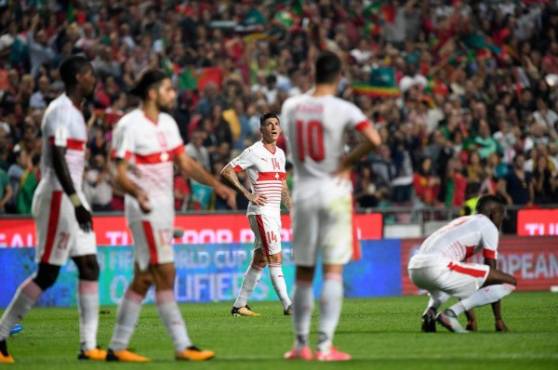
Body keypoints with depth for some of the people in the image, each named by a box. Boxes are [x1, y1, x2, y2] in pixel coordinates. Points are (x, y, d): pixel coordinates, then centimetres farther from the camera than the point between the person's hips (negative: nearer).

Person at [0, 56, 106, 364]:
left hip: (72, 197, 10)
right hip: (58, 197, -10)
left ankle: (89, 346, 5)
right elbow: (57, 159, -22)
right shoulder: (60, 111, -14)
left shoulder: (74, 112, 16)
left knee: (89, 267, 6)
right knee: (47, 274, -8)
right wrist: (77, 204, -26)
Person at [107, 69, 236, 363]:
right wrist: (138, 193, -37)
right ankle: (183, 347, -8)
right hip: (145, 210, -9)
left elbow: (185, 164, 18)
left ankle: (117, 347, 12)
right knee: (165, 275, -10)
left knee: (143, 280, 8)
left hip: (164, 209, 9)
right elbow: (120, 175, -17)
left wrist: (217, 185, 8)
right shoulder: (130, 126, -13)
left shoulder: (167, 123, 13)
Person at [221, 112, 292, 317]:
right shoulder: (254, 152, -8)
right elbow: (226, 171, -11)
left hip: (275, 212, 8)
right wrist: (248, 194, -16)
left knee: (260, 260, 10)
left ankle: (239, 305, 16)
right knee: (275, 258, -12)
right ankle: (287, 305, -15)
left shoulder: (280, 154, 15)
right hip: (261, 211, -8)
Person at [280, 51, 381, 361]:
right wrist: (348, 161, -6)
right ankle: (325, 345, -10)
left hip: (303, 194, 3)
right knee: (333, 271, -3)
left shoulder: (290, 106, 2)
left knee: (303, 273, 12)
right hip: (334, 193, -3)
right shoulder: (342, 109, -10)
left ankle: (301, 344, 16)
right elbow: (373, 139, -22)